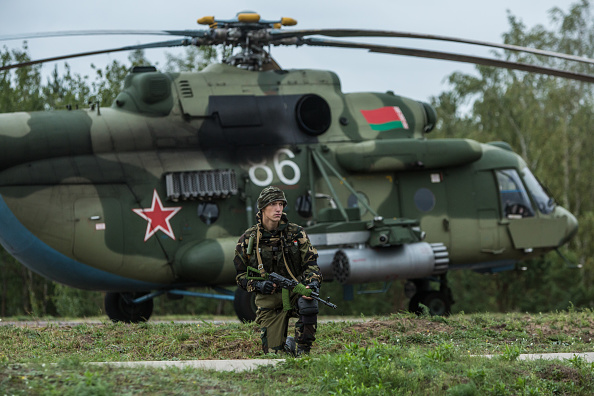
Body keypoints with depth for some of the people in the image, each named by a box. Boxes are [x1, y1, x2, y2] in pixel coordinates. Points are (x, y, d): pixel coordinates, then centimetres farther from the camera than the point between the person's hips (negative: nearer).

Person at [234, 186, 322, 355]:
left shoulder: (296, 233, -2)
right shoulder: (248, 239, -2)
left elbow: (311, 263, 1)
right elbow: (241, 275, 5)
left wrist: (312, 283, -20)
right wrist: (257, 285, -16)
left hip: (295, 292, 0)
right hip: (269, 301, 0)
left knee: (308, 303, -37)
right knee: (273, 353, -5)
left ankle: (302, 349, -15)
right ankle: (287, 344, 34)